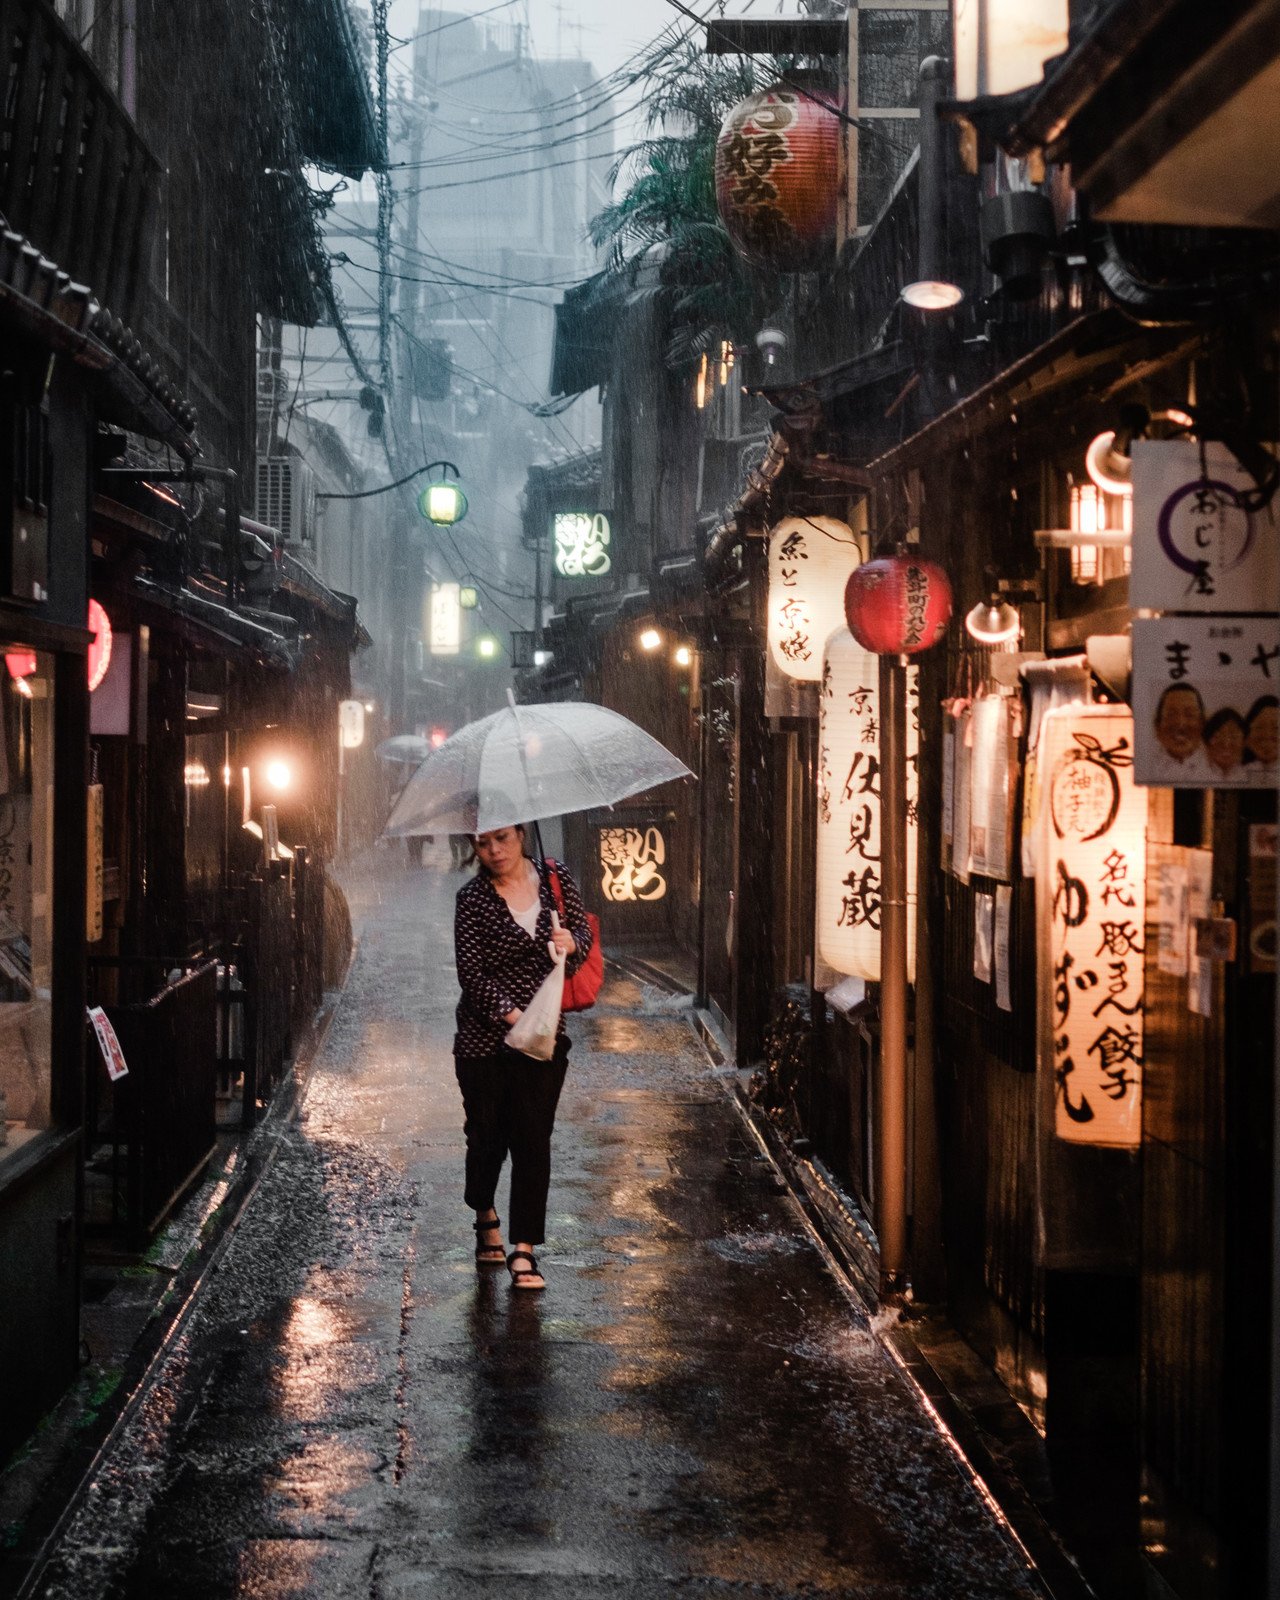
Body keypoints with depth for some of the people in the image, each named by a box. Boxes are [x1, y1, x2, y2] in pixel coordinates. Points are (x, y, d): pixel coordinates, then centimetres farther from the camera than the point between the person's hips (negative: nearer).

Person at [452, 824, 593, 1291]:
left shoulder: (556, 879, 1)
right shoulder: (473, 898, -8)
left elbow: (583, 930, 8)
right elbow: (471, 973, -12)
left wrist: (571, 942, -17)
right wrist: (513, 1016, -24)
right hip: (484, 1037, -1)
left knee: (534, 1138, -3)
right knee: (487, 1134, 9)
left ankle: (524, 1251, 1)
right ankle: (486, 1215, 39)